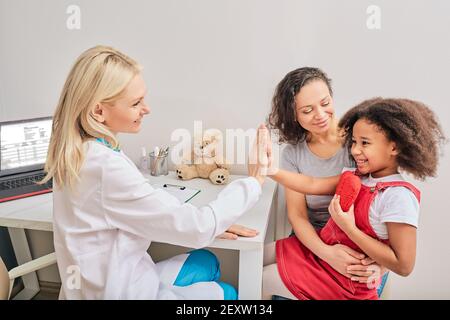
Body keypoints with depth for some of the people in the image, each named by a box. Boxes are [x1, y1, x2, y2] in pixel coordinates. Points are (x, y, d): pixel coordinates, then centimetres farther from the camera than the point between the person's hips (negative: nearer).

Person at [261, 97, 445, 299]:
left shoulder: (398, 196, -24)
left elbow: (404, 266, -25)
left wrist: (350, 228, -27)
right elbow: (312, 185, -6)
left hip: (348, 286, -6)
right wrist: (270, 170, -16)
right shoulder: (356, 176, -1)